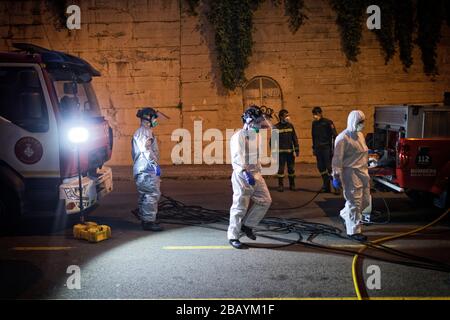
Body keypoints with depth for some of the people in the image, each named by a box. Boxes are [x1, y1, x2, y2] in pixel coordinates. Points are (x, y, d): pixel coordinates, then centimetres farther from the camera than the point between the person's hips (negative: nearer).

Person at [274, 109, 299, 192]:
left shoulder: (290, 126, 7)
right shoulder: (276, 127, -4)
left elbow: (295, 138, 9)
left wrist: (297, 150, 6)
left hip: (290, 151, 3)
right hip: (281, 152, -3)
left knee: (291, 169, 7)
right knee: (280, 169, -1)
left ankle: (292, 185, 18)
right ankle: (280, 185, 8)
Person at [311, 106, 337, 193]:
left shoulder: (328, 122, -8)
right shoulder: (314, 123, 11)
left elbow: (334, 136, -9)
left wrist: (333, 148, -13)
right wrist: (314, 148, 18)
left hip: (327, 148, -6)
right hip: (318, 149, 6)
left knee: (329, 167, -11)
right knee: (321, 168, 6)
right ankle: (326, 186, 14)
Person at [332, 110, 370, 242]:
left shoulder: (360, 135, 14)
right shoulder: (343, 138, -14)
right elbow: (337, 159, -15)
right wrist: (336, 176, -17)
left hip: (363, 171, 9)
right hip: (350, 173, -9)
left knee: (365, 200, 13)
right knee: (354, 202, -3)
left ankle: (345, 215, 35)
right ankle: (354, 230, 7)